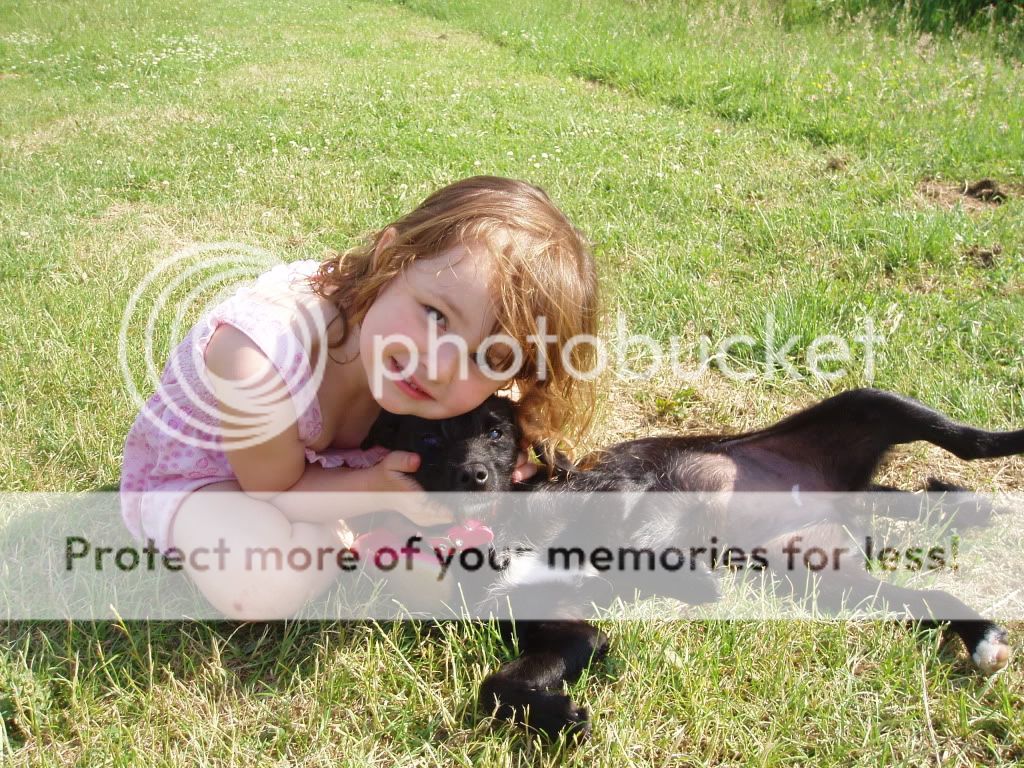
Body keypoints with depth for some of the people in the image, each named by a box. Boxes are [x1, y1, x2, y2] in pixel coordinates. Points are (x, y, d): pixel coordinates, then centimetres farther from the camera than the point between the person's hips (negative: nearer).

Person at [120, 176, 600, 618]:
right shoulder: (259, 361, -44)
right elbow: (279, 490, -26)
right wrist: (377, 487, -41)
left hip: (324, 459, 5)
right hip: (195, 474, -4)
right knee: (268, 586, -34)